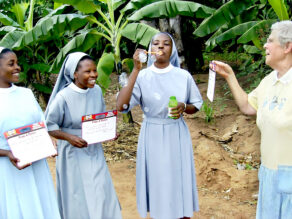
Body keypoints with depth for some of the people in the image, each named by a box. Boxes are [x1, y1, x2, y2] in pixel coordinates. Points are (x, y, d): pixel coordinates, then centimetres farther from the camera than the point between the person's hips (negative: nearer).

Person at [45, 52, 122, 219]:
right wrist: (70, 137, -24)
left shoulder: (97, 90, -3)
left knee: (102, 194, 9)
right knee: (78, 197, 8)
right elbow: (49, 126, -11)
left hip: (95, 152, 4)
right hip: (73, 153, -4)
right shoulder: (63, 97, -19)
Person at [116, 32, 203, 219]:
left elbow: (196, 105, 8)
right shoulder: (142, 76, -8)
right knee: (156, 182, 9)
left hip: (177, 136, 1)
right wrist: (136, 69, -25)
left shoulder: (184, 76, -3)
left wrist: (183, 107, -16)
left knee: (180, 181, 10)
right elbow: (121, 106, -22)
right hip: (152, 137, -1)